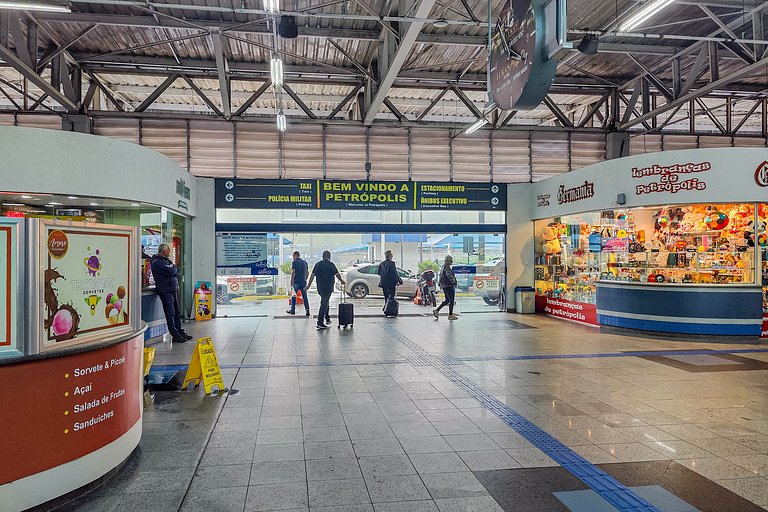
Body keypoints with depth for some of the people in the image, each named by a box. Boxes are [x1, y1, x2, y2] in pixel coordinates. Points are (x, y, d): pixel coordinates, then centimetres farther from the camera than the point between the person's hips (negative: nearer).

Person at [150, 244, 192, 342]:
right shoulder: (157, 262, -9)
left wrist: (173, 269, -5)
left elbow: (176, 273, 16)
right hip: (165, 290, -9)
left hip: (173, 289, 9)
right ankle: (175, 335, -6)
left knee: (177, 312, 12)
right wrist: (175, 268, 0)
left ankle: (180, 332, 20)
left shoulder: (167, 260, 20)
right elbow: (170, 271, -20)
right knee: (170, 313, -7)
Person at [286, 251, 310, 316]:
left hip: (296, 282, -4)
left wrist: (291, 281, -8)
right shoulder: (305, 262, 10)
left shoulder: (294, 262, -6)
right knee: (305, 296, 3)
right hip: (303, 282, 4)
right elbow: (307, 272, 12)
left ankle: (293, 310, 19)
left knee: (293, 296, 11)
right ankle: (307, 310, -4)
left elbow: (293, 272, -13)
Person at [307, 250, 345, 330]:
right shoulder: (330, 264, -7)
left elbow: (312, 275, 2)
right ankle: (320, 323, -7)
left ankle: (327, 318, 29)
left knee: (325, 302, 24)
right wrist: (341, 281, 8)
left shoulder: (317, 264, 6)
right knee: (324, 304, -5)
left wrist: (308, 285, 4)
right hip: (328, 288, -6)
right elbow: (337, 274, -8)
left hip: (320, 288, 6)